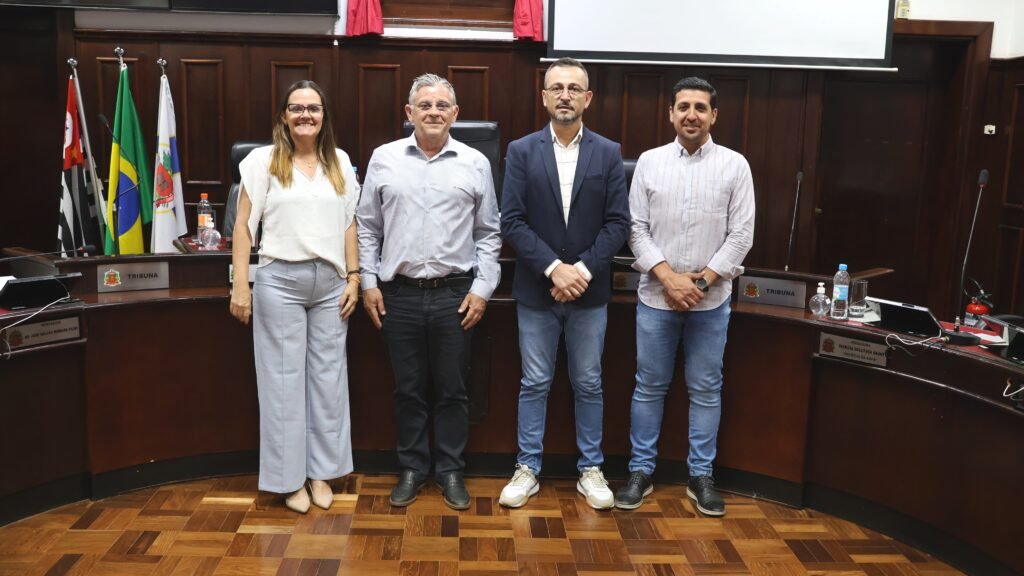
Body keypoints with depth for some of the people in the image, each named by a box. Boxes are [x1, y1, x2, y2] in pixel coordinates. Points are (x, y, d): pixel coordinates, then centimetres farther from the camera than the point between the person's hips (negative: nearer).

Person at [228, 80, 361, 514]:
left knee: (328, 377, 8)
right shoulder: (264, 161, -1)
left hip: (330, 282, 3)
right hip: (280, 281, -3)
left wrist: (353, 277, 5)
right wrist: (240, 284, -7)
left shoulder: (340, 163, 9)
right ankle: (290, 478, 15)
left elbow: (349, 225, 12)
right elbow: (243, 225, -2)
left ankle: (321, 471, 21)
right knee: (284, 379, 3)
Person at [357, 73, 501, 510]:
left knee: (452, 390, 8)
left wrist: (482, 287, -2)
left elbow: (488, 234, 5)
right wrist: (368, 282, 2)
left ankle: (451, 471, 23)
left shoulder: (475, 163, 2)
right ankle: (411, 468, 26)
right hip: (399, 294, 1)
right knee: (408, 389, 11)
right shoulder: (384, 159, 3)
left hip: (455, 294, 0)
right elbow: (367, 227, 7)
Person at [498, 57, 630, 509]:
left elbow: (618, 223, -3)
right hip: (536, 290, 0)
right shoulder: (522, 151, -1)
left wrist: (583, 269, -14)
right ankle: (528, 469, 22)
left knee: (588, 384, 11)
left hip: (589, 291, 1)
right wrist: (554, 267, -16)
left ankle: (590, 469, 25)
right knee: (534, 384, 9)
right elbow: (511, 221, -7)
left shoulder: (608, 153, 2)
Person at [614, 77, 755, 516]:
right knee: (649, 386, 9)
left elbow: (741, 235, -3)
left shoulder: (734, 166, -1)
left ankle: (701, 475, 22)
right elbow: (636, 228, -1)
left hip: (712, 300, 0)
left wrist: (702, 281, -12)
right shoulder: (649, 162, 1)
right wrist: (668, 277, -12)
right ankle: (641, 471, 21)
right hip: (656, 296, 0)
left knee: (706, 389, 9)